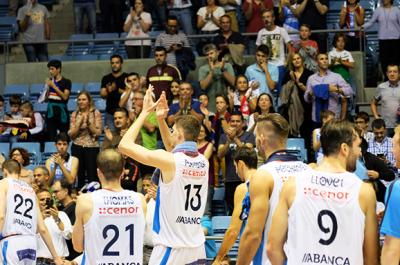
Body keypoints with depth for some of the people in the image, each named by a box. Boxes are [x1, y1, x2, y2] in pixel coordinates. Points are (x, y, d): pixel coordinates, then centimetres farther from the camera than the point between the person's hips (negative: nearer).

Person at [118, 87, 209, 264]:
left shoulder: (168, 160, -13)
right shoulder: (203, 162, 6)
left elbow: (124, 145, -8)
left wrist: (145, 112, -1)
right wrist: (161, 120, 18)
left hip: (170, 248, -6)